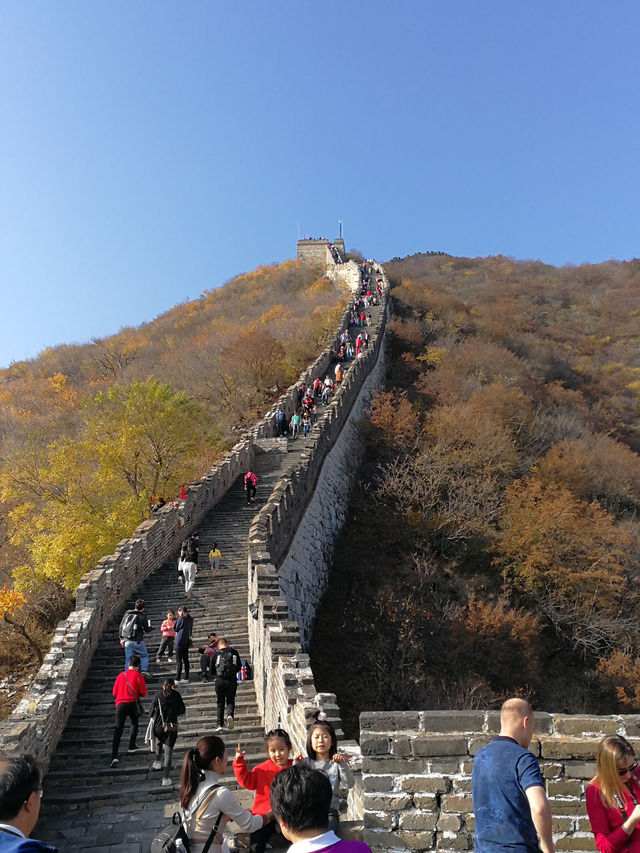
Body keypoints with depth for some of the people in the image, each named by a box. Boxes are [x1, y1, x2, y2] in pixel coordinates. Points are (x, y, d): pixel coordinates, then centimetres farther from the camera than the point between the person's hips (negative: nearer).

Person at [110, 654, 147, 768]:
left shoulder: (120, 675, 13)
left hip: (120, 704, 2)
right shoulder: (138, 675, 2)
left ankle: (114, 756, -19)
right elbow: (143, 693, 1)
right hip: (133, 704, -2)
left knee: (118, 730, -5)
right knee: (134, 724, 26)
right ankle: (131, 747, 23)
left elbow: (114, 693, 18)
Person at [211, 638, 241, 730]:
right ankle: (230, 715, -20)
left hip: (220, 680, 0)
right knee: (230, 701, 9)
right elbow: (239, 667, 13)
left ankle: (220, 724, 7)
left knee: (220, 703, 11)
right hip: (232, 680, 0)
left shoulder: (216, 654, 3)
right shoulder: (234, 652, 6)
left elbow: (212, 670, 9)